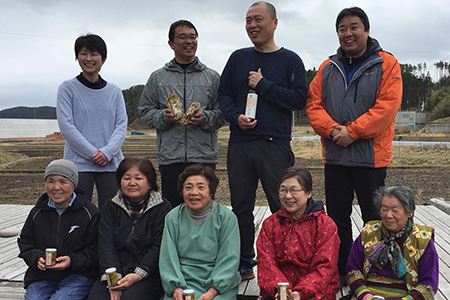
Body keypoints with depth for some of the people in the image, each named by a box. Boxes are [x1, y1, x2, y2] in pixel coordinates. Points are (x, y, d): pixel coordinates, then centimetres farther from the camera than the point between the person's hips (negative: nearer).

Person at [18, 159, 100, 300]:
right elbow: (25, 243, 16)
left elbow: (95, 251, -3)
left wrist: (72, 261, -19)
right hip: (42, 275, 4)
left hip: (78, 275, -3)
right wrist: (37, 258, -5)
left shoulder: (89, 212, -3)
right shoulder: (37, 212, 10)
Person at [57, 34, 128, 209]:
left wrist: (108, 152, -12)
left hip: (111, 163, 2)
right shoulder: (68, 88, 3)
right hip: (79, 163, -2)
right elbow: (66, 126, -5)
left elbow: (121, 125, 5)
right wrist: (93, 153, -12)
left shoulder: (114, 91, 12)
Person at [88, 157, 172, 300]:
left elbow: (158, 247, -5)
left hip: (149, 275, -3)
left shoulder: (162, 207, 3)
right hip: (115, 273, 3)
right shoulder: (110, 207, 12)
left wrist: (137, 275, -18)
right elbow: (106, 244, 0)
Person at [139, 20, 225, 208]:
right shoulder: (158, 78, 12)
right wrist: (163, 117, -9)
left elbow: (223, 113, 8)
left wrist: (205, 118, -12)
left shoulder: (212, 77, 12)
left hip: (204, 157, 0)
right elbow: (145, 111, 11)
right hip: (170, 158, 0)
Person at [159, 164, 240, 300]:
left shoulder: (227, 217, 0)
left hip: (220, 285, -1)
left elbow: (229, 260, -4)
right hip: (183, 282, 1)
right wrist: (176, 288, -12)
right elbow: (167, 258, 3)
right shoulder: (173, 217, 7)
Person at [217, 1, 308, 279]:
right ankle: (244, 264, 20)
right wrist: (236, 116, -6)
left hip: (276, 145, -3)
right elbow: (223, 94, 13)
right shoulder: (238, 58, 14)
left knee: (283, 207, -2)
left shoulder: (290, 60, 5)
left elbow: (300, 98, -4)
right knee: (241, 207, 8)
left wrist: (264, 86, -9)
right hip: (239, 144, 3)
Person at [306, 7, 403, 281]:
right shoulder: (328, 68, 11)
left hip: (372, 155, -4)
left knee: (374, 218, 6)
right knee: (337, 217, 11)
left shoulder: (386, 64, -1)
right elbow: (314, 104, 5)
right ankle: (341, 272, 26)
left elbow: (388, 105, -12)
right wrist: (331, 129, -13)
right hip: (334, 155, 4)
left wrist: (352, 131, -18)